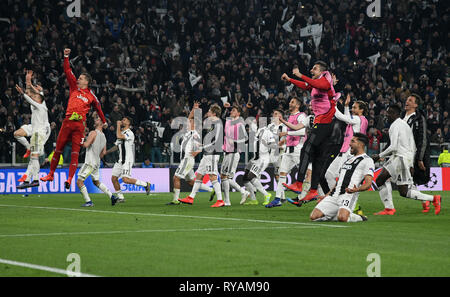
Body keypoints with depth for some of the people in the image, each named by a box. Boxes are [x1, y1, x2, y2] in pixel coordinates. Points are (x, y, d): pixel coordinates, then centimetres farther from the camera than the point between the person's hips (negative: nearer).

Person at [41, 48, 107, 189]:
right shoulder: (74, 87, 14)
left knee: (75, 153, -5)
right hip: (68, 122, 2)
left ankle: (70, 179, -11)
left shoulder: (91, 95, 10)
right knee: (58, 149, 6)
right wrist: (66, 57, 2)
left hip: (80, 125, -2)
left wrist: (104, 121, 31)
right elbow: (68, 71, 10)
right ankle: (51, 174, 15)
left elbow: (98, 107, 24)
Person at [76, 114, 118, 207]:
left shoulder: (93, 133, -13)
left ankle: (88, 201, -8)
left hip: (90, 163, -9)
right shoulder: (103, 136, 13)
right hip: (96, 163, 9)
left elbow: (86, 145, -23)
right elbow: (104, 152, 18)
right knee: (96, 182, 24)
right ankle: (112, 196, 18)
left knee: (79, 181, -5)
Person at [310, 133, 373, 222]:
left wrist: (356, 189, -30)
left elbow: (368, 183, -10)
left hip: (348, 194, -7)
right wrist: (327, 195, 25)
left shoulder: (367, 161, 2)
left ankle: (359, 218, -5)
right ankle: (334, 215, 9)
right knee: (314, 216, -10)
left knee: (342, 218, -35)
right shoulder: (349, 159, 28)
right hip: (334, 195, 7)